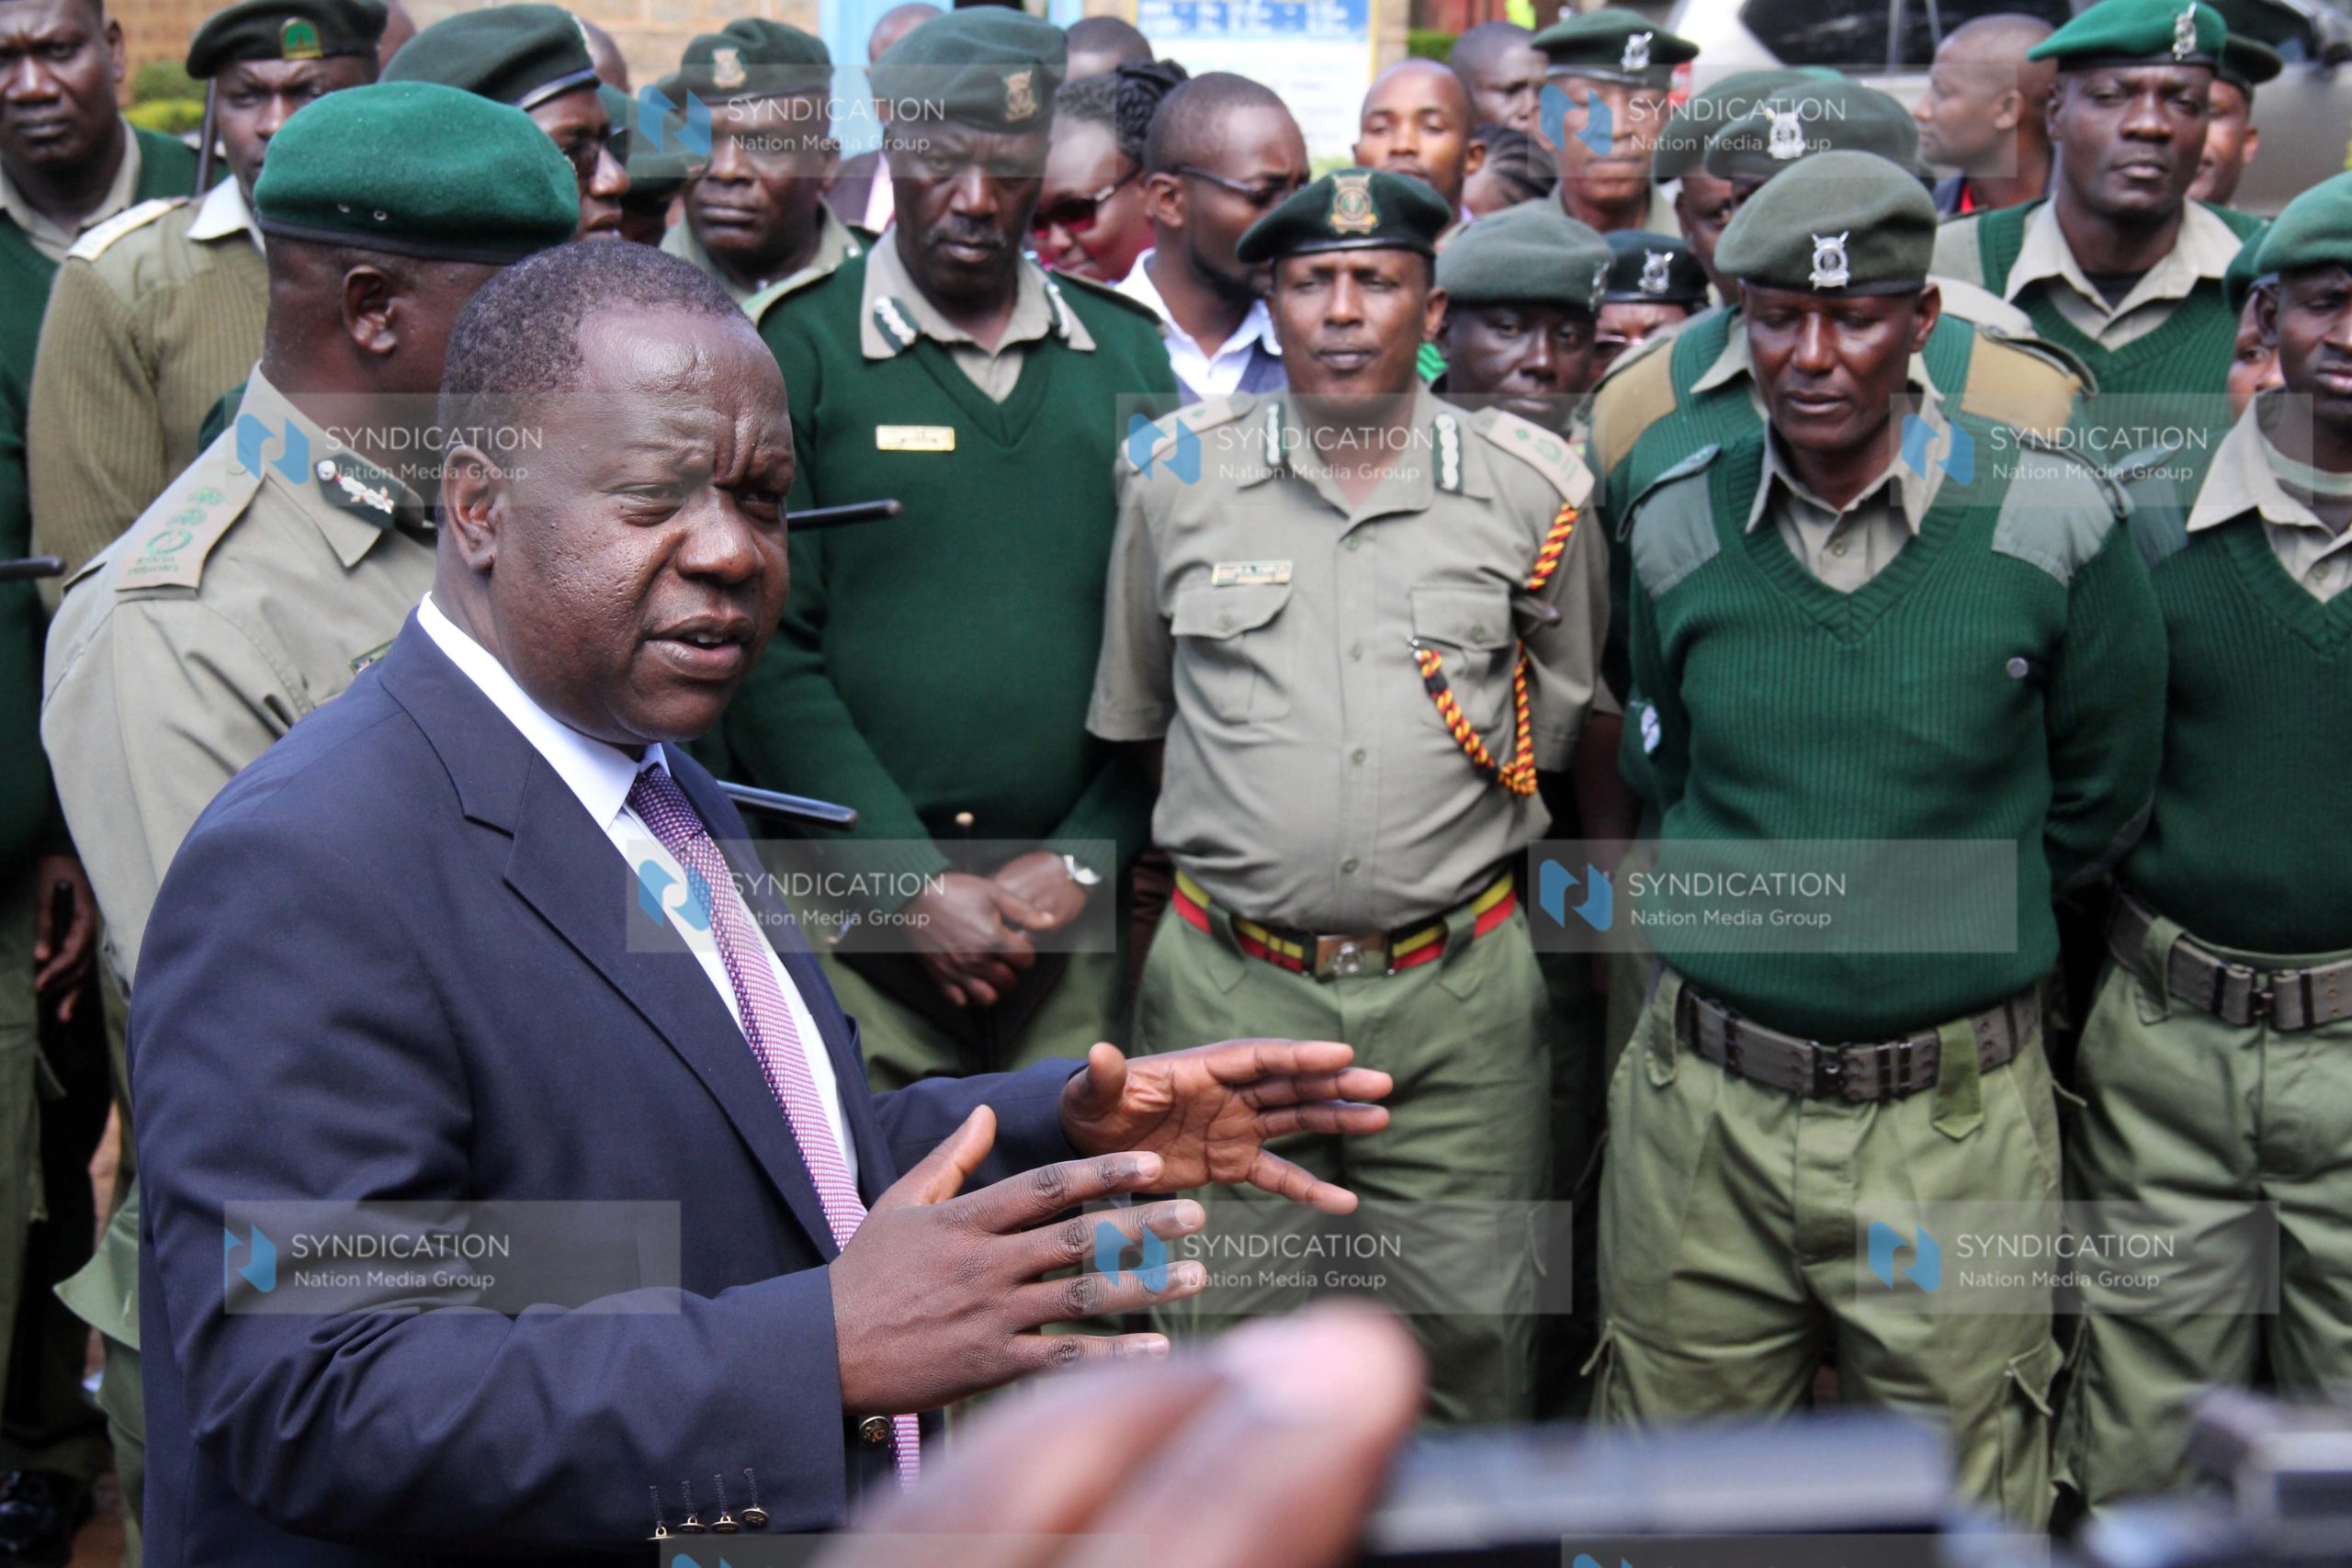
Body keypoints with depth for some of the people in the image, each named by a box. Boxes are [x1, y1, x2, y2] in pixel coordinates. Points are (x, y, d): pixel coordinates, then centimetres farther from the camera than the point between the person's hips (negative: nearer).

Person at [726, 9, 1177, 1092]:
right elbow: (771, 653, -6)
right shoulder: (801, 351, -1)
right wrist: (919, 888, -10)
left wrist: (1081, 859, -4)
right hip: (855, 910, -2)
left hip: (1075, 915, 3)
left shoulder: (1127, 353, 9)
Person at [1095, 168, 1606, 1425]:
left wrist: (1450, 845, 10)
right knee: (1229, 1331, 8)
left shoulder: (1532, 488, 2)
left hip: (1456, 987, 0)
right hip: (1227, 986, 0)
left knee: (1473, 1328, 7)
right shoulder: (1172, 475, 3)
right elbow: (1133, 711, 14)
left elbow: (1559, 718, 13)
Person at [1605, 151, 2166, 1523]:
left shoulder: (2056, 522, -7)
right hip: (1701, 1107, 2)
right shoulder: (1676, 531, 1)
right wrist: (1755, 922, 8)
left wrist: (1945, 929, 8)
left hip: (1955, 1124, -2)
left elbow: (2098, 806, 5)